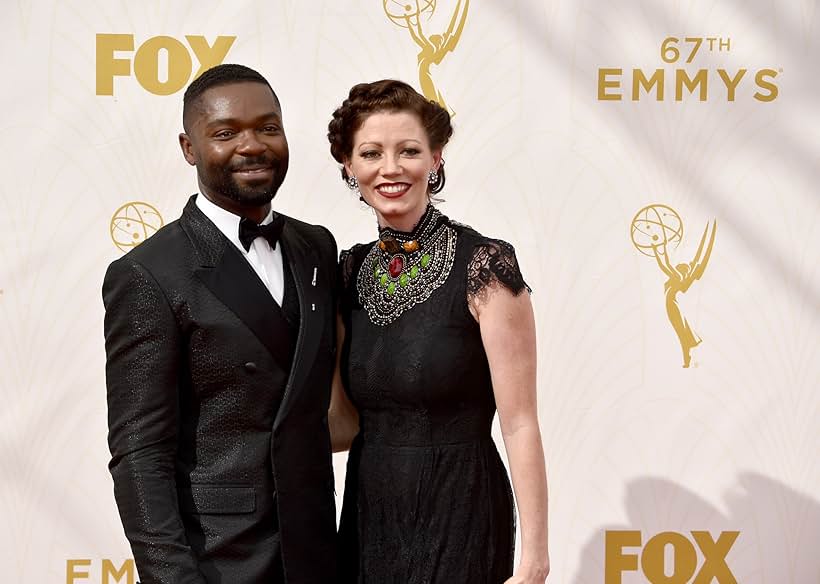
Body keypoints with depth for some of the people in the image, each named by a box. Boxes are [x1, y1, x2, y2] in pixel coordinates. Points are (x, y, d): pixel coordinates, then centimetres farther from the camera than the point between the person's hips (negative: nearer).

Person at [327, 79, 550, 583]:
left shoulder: (484, 265, -13)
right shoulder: (352, 270, 4)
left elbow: (520, 425, -15)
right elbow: (347, 421, 8)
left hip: (457, 517, -5)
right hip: (368, 517, 5)